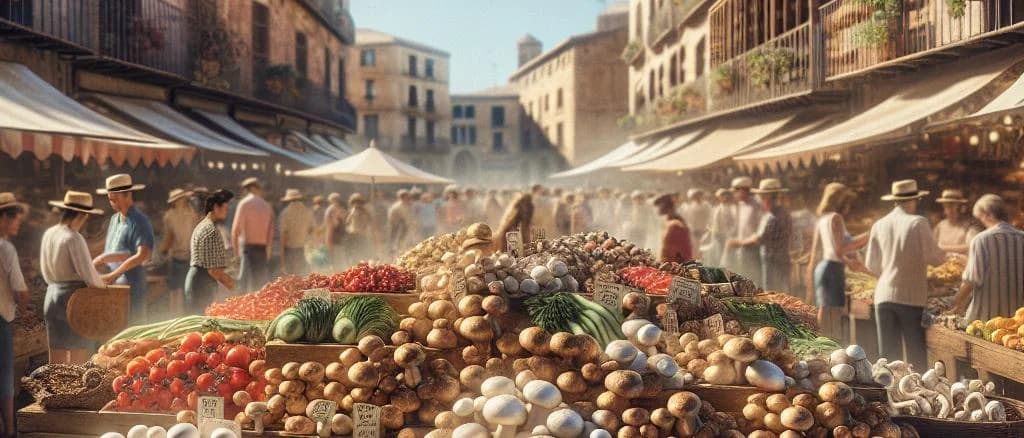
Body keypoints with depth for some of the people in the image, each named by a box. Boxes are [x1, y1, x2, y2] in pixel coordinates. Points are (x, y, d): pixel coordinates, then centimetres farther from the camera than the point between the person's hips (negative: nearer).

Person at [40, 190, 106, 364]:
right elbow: (88, 274, -18)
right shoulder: (74, 238, -17)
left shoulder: (49, 234, 6)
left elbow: (46, 271, 15)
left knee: (57, 357, 11)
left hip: (52, 295, 8)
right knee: (78, 358, 0)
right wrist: (101, 284, 1)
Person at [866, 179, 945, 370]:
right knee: (916, 354, 6)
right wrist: (942, 255, 17)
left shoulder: (879, 225, 5)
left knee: (888, 354, 8)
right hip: (912, 297, -4)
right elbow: (934, 257, -5)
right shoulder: (918, 223, -7)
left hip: (884, 296, 4)